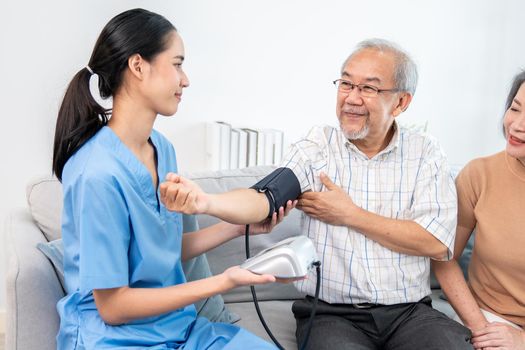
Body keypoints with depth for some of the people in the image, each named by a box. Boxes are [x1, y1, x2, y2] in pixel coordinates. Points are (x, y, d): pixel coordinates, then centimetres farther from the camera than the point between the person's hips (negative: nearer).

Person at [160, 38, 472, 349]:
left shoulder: (426, 152, 2)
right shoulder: (316, 148, 0)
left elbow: (436, 244, -6)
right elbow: (265, 198, -16)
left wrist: (350, 215, -8)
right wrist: (205, 201, -37)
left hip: (410, 313, 2)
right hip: (332, 315, -1)